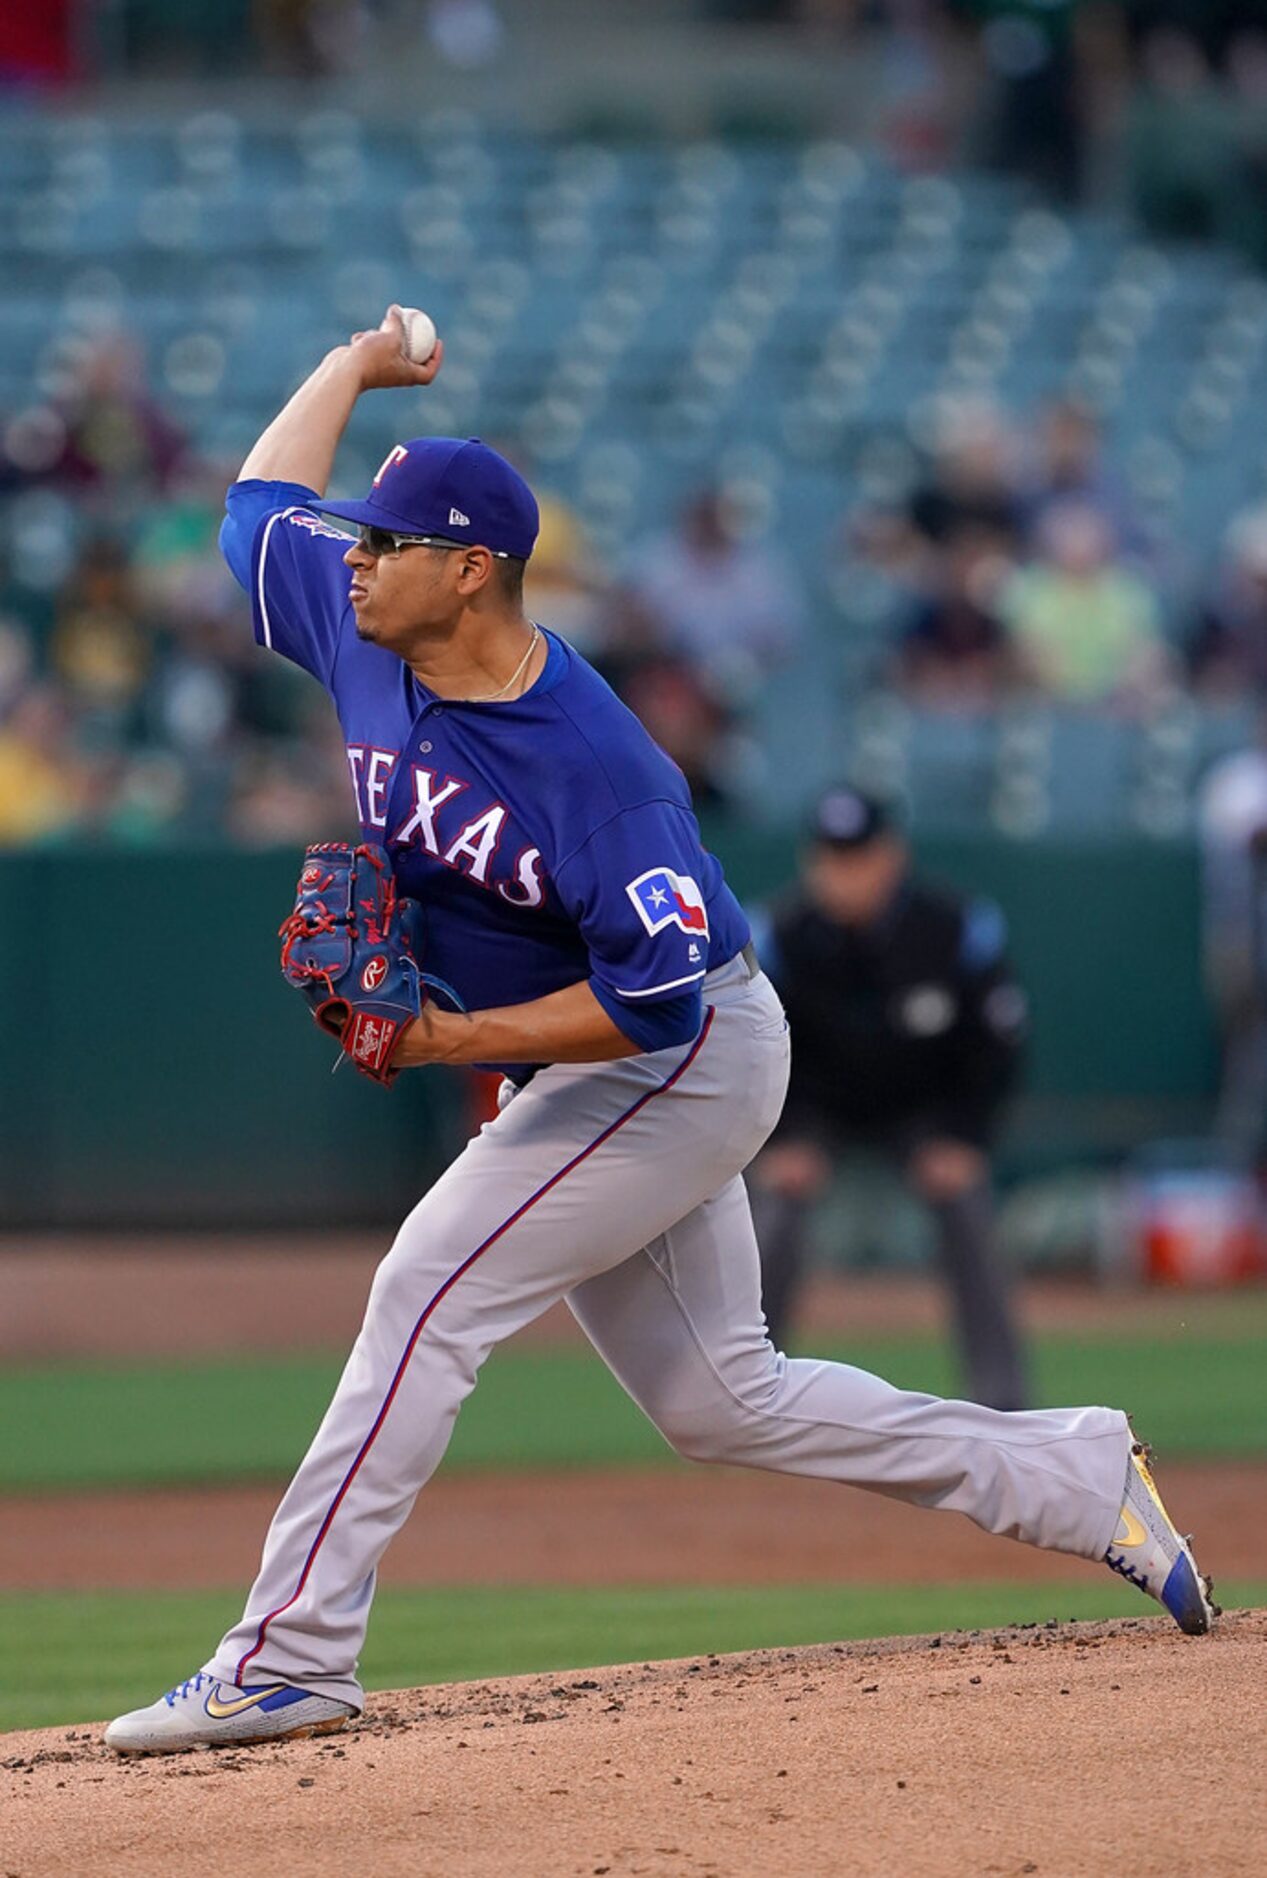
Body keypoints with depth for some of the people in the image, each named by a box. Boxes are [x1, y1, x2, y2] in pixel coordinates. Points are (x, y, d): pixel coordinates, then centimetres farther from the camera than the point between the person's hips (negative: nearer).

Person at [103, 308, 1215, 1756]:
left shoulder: (595, 767, -29)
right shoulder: (363, 635, -6)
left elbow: (658, 998, -30)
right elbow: (260, 502, 14)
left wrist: (451, 1042, -30)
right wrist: (355, 365, 20)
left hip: (690, 1060, -9)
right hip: (581, 1076, 9)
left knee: (430, 1290, -19)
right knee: (718, 1401, 12)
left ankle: (289, 1658, -18)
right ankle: (1081, 1481, 22)